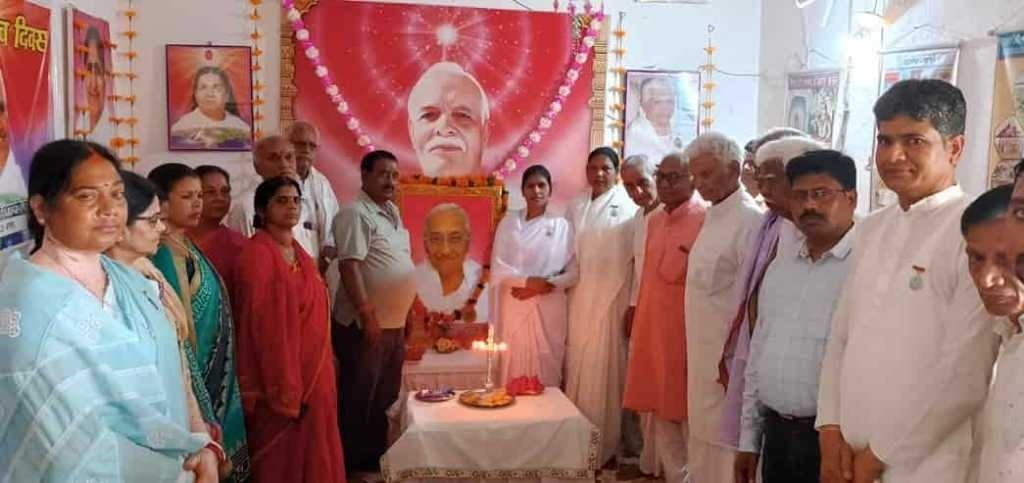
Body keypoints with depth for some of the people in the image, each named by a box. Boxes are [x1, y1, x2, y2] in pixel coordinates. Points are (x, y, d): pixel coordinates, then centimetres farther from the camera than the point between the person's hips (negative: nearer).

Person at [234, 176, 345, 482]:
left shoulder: (297, 250, 10)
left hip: (312, 369, 8)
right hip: (280, 374, -8)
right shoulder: (257, 253, -15)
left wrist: (328, 358, 14)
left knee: (312, 454, 17)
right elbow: (265, 323, -19)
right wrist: (284, 387, -20)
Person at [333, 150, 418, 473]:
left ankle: (375, 457, 31)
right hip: (366, 325, -9)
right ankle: (349, 465, 15)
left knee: (385, 398, 17)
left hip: (395, 324, 9)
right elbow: (349, 266, -21)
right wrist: (367, 315, -24)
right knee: (358, 400, 3)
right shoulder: (356, 213, -14)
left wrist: (414, 305, 20)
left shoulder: (392, 212, 14)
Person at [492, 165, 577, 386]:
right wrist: (528, 281, -14)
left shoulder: (561, 225, 5)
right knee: (514, 368, 1)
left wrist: (545, 286, -12)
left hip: (549, 309, 0)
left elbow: (574, 273, 2)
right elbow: (498, 268, 0)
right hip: (515, 308, 0)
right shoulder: (509, 222, 7)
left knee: (547, 370, 1)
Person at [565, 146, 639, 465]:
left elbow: (637, 260, -10)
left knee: (604, 368, 2)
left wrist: (634, 305, -14)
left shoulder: (628, 209, -5)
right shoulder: (575, 207, 10)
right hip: (580, 298, 5)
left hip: (612, 300, -4)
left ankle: (604, 445, 15)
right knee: (578, 367, 10)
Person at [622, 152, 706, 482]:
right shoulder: (655, 220, 11)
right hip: (651, 332, 7)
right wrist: (639, 331, 16)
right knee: (661, 414, 15)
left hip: (686, 335, -7)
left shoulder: (706, 219, -13)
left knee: (688, 415, 4)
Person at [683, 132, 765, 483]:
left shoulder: (749, 219, -16)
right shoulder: (713, 216, 11)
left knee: (721, 435, 1)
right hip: (703, 349, 8)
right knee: (702, 430, 17)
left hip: (726, 351, -8)